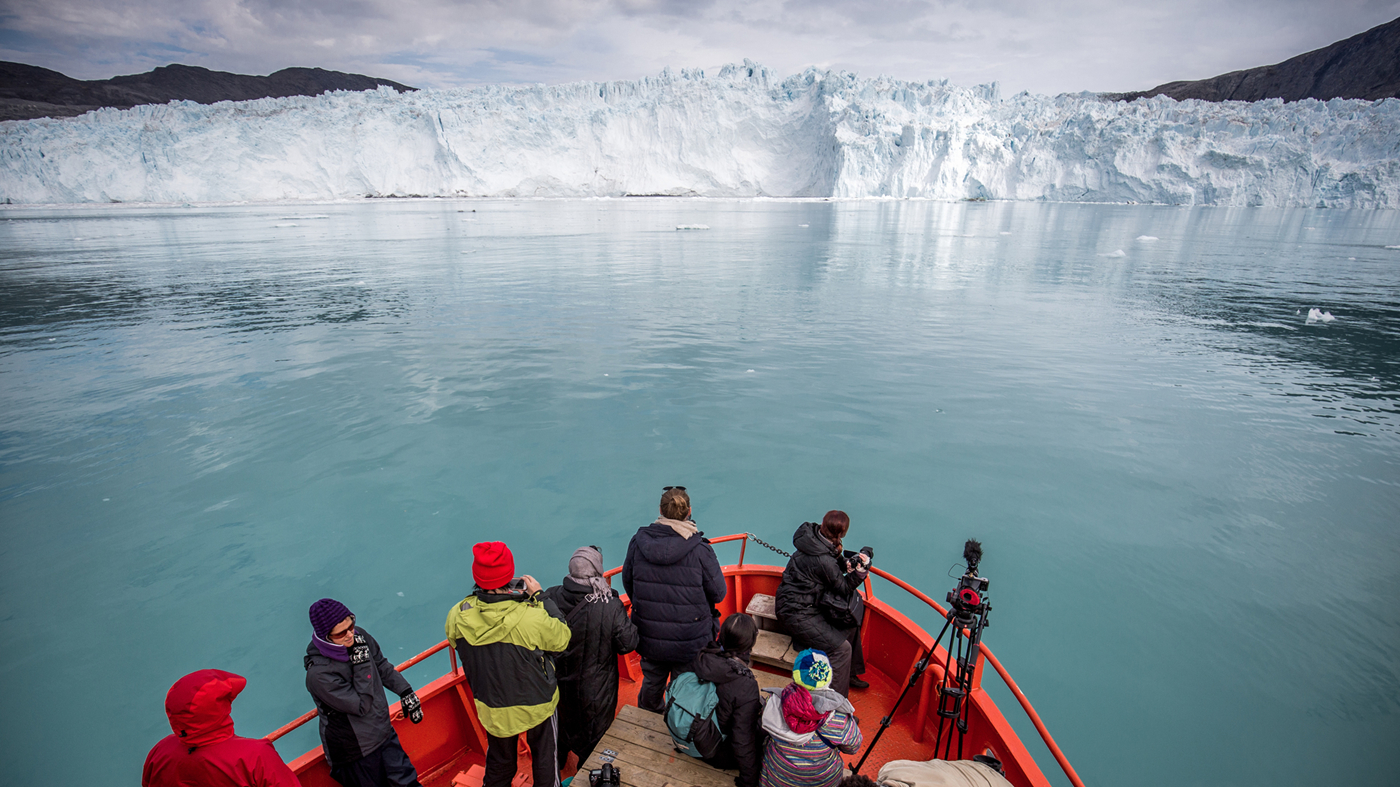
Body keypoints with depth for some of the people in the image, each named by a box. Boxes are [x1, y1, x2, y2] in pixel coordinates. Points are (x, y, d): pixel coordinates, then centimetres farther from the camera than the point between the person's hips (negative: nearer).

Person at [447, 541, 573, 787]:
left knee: (499, 763, 30)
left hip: (491, 709, 4)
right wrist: (540, 596, -15)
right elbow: (562, 639, -17)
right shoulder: (532, 618, -36)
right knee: (545, 758, 25)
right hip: (536, 706, -3)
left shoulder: (456, 617, -24)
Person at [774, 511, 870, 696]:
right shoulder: (823, 559, -30)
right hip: (797, 614, -10)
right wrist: (860, 571, -24)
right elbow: (843, 588, -14)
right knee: (842, 648, -12)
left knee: (851, 622, 16)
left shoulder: (814, 537, -4)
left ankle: (849, 674, 33)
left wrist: (846, 564, -7)